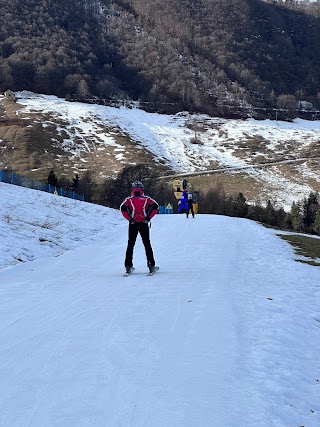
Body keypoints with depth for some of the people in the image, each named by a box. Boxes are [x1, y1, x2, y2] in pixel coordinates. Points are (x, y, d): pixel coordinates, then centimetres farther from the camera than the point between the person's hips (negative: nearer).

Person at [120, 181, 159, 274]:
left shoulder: (129, 199, 2)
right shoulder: (146, 198, 3)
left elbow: (123, 208, -12)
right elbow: (155, 206, -7)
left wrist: (129, 219, -8)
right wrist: (148, 217, -6)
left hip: (133, 224, 0)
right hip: (144, 224, 0)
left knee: (130, 245, 7)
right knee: (147, 244, 8)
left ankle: (128, 266, 3)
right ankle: (151, 265, 7)